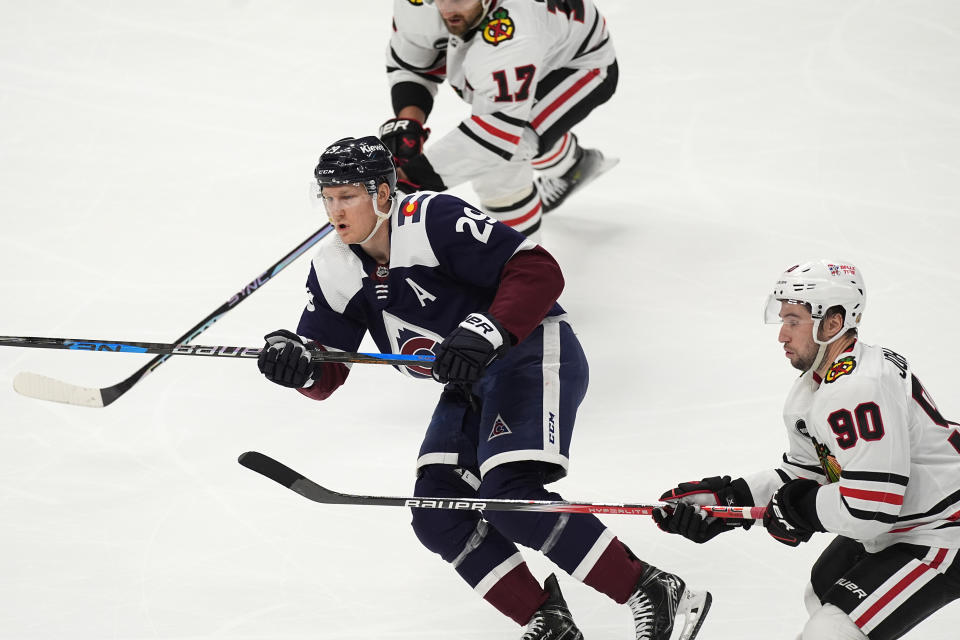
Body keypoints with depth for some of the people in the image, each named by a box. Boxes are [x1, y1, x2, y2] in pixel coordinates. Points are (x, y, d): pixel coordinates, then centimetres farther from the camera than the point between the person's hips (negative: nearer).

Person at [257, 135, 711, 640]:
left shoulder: (435, 220, -20)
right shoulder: (333, 271, 3)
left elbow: (539, 271, -24)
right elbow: (326, 375, 4)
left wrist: (485, 333, -35)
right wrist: (296, 362, -19)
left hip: (533, 355, -9)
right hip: (470, 388, 9)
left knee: (508, 494, -26)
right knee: (437, 516, -6)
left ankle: (655, 594, -20)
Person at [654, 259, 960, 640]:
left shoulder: (860, 389, -29)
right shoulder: (812, 387, 5)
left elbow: (867, 509, -32)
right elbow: (805, 474, 12)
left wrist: (798, 508, -15)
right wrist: (725, 498, 1)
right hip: (892, 529, 11)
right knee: (822, 595, 29)